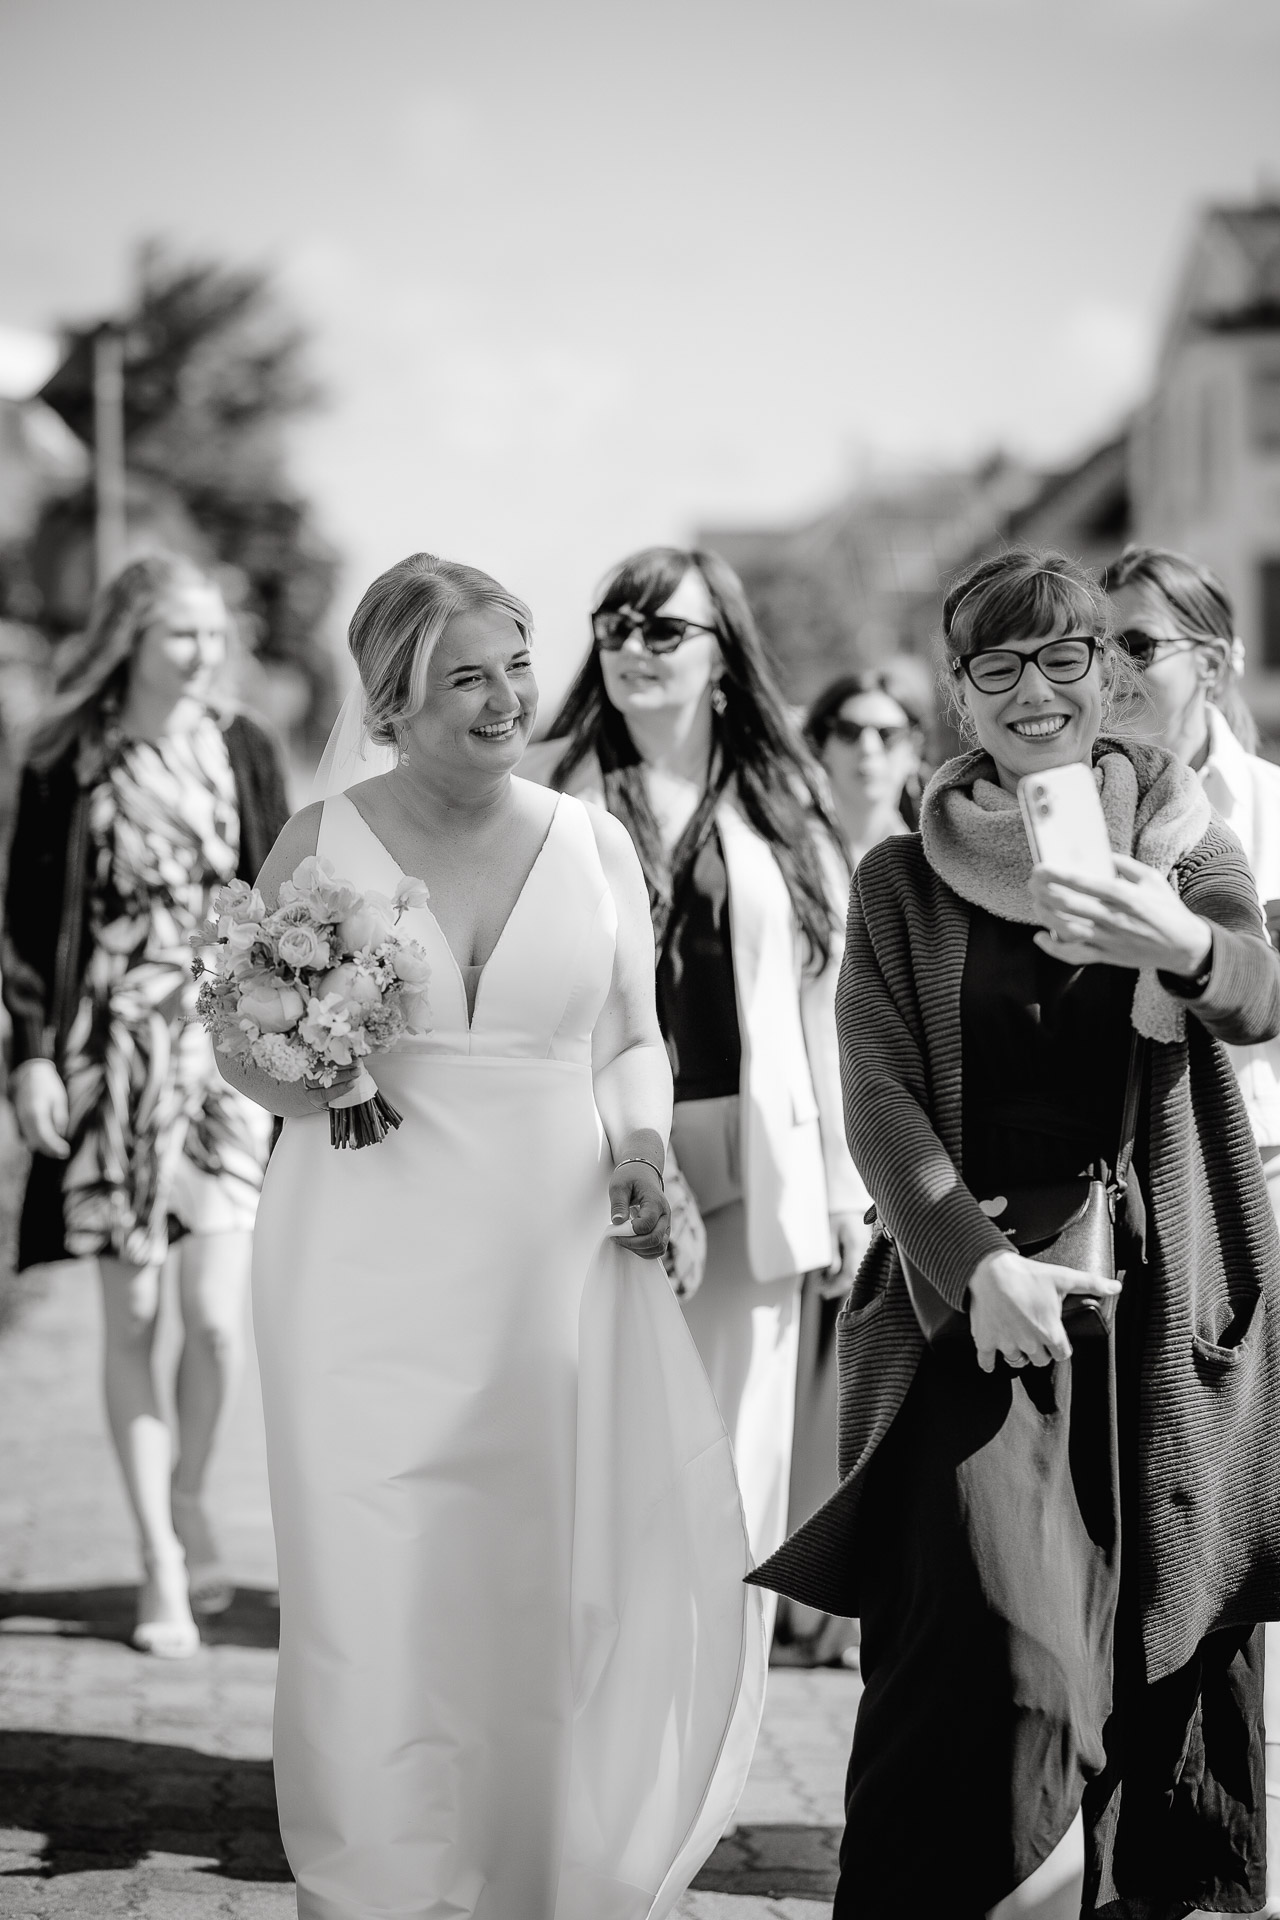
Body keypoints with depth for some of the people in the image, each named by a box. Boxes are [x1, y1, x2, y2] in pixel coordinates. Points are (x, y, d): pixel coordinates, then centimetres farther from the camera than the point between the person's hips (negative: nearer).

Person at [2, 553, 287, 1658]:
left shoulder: (242, 754, 4)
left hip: (223, 1042, 1)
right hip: (107, 1055, 0)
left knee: (217, 1313, -10)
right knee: (130, 1317, 2)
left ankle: (190, 1497, 19)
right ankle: (162, 1562, 12)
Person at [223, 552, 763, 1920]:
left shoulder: (591, 845, 6)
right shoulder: (319, 843, 1)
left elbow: (636, 1044, 15)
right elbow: (242, 1047, 9)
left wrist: (640, 1145, -4)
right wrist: (310, 1077, -13)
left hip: (560, 1263, 2)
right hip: (374, 1275, -1)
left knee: (594, 1581, -1)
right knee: (383, 1595, 2)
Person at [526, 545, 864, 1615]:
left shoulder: (782, 804, 8)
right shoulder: (548, 791, 4)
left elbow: (819, 1000, 8)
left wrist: (843, 1185, 7)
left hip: (745, 1166, 1)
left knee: (734, 1456, 4)